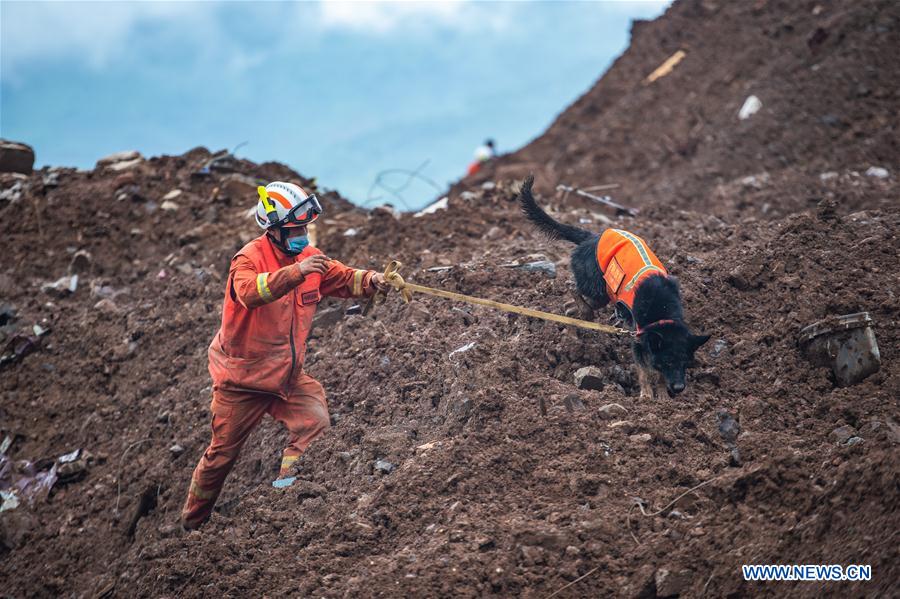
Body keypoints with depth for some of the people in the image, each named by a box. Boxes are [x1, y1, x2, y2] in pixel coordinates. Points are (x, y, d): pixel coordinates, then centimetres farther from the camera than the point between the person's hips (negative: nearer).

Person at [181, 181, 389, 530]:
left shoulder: (307, 256, 1)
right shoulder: (250, 258, -19)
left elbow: (343, 279, 1)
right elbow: (249, 291, -40)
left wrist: (371, 281, -21)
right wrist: (296, 272, -53)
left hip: (287, 374, 5)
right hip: (242, 378, -5)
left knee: (316, 422, -17)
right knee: (222, 455, 6)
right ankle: (191, 522, 28)